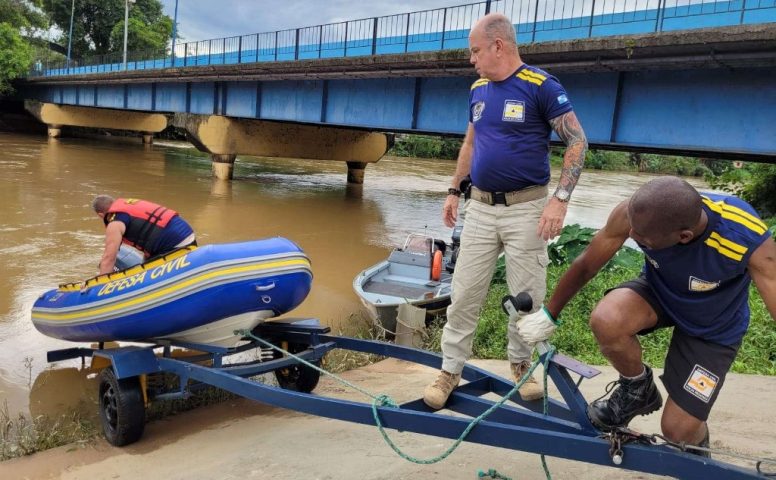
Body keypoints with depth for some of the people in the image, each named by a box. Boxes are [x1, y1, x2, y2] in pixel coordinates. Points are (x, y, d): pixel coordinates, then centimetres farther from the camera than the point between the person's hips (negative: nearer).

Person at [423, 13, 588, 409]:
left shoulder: (541, 86, -10)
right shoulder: (478, 89, 9)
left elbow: (577, 142, -10)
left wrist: (560, 198, -18)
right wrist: (454, 190, 18)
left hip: (526, 209, -5)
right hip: (480, 208, 5)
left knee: (526, 296, 6)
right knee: (464, 293, 5)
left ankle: (521, 366, 27)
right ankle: (450, 370, 16)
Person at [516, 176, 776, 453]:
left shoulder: (748, 239, -39)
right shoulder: (635, 213, -31)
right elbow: (585, 265, -15)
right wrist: (548, 316, -1)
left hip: (712, 328, -2)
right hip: (658, 291, 2)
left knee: (678, 430, -4)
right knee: (606, 321, -33)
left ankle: (697, 445, 36)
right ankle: (637, 389, 1)